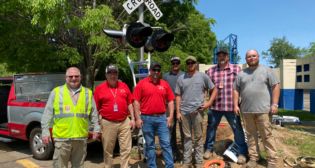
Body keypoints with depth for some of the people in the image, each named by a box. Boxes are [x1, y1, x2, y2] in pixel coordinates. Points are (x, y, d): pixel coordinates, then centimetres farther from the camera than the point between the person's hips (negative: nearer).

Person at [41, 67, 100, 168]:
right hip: (62, 138, -2)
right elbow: (47, 113, 4)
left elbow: (93, 114, 15)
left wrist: (96, 129, 10)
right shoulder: (56, 92, 5)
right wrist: (45, 132, 0)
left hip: (81, 138, 2)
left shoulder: (88, 93, 10)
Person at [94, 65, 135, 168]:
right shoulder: (100, 88, 1)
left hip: (124, 122, 2)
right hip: (108, 124, -2)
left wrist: (132, 119, 7)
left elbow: (129, 103, 12)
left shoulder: (124, 86, 9)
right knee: (108, 150, 11)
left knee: (126, 149, 5)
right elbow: (96, 108, 1)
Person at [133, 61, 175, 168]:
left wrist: (171, 116, 0)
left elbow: (170, 101, 8)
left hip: (162, 118, 2)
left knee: (166, 143, 4)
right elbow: (136, 102, -3)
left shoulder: (165, 84, 7)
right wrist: (138, 118, -8)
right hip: (147, 119, -1)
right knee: (150, 145, 10)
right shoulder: (141, 84, -1)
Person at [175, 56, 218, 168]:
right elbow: (178, 96, 7)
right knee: (187, 137, 9)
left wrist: (209, 103, -4)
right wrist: (178, 112, 1)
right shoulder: (181, 78, 7)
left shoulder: (203, 76, 3)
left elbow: (214, 90, 8)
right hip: (184, 111, 2)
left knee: (198, 137, 7)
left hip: (198, 111, -1)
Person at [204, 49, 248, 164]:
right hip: (215, 106, 2)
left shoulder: (236, 69, 3)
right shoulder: (211, 71, 8)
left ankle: (242, 153, 20)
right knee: (211, 127, 12)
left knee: (237, 128, 5)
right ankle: (208, 149, 29)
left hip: (231, 106, -2)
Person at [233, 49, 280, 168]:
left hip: (263, 110, -3)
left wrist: (274, 104, -8)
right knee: (251, 135, 9)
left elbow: (275, 87, 0)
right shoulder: (241, 74, 14)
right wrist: (235, 105, 5)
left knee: (267, 135, -1)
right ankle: (253, 157, 20)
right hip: (246, 110, 3)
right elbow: (236, 90, 14)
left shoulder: (267, 70, 6)